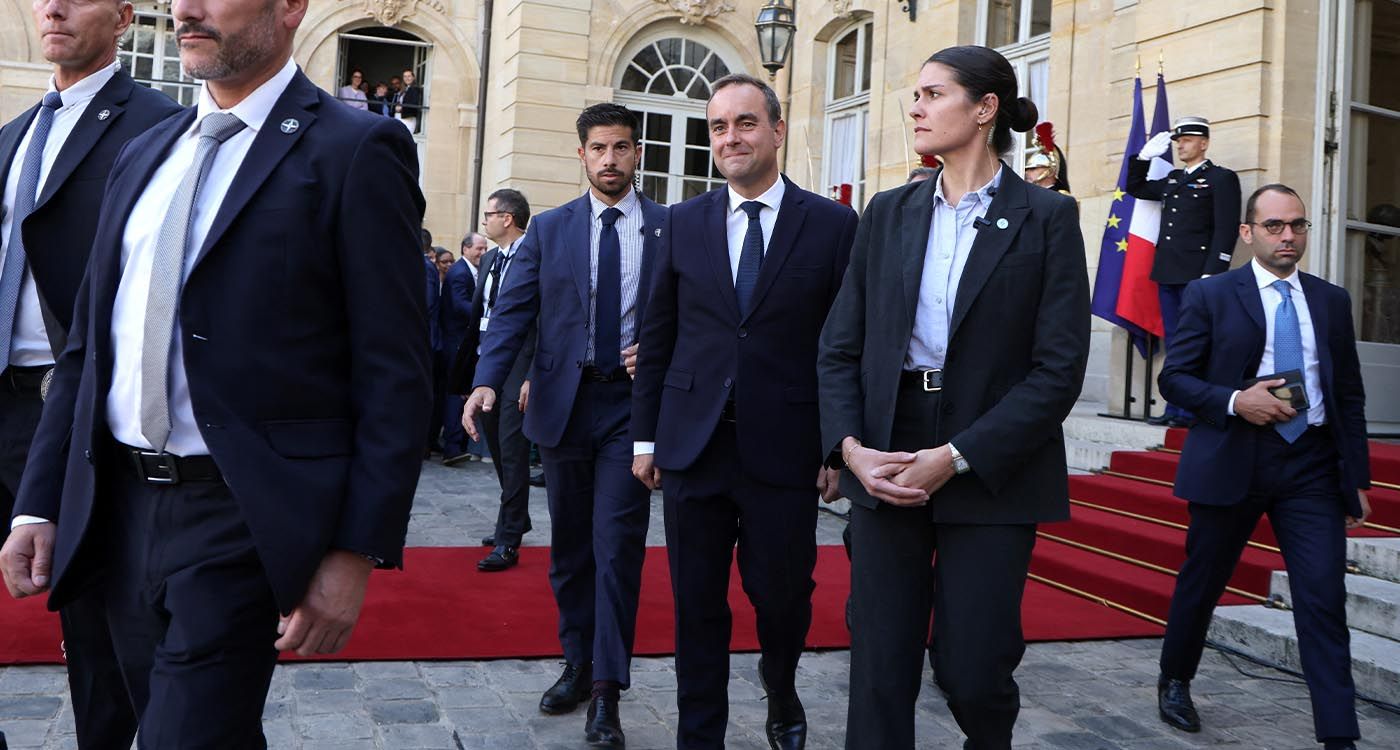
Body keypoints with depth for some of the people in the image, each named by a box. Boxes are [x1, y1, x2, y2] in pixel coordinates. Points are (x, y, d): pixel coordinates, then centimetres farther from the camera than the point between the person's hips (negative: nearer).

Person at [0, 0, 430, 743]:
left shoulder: (355, 151, -8)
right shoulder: (141, 154, 14)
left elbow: (394, 374, -12)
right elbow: (87, 345, 15)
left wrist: (357, 549, -16)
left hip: (244, 517, -7)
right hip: (120, 506, 7)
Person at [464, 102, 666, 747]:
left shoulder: (671, 229, 3)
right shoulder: (550, 229, 7)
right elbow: (512, 311, -1)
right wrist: (488, 381, -15)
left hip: (632, 406, -2)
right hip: (562, 403, 3)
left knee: (616, 546, -5)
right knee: (569, 546, 12)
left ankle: (606, 692, 2)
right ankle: (578, 664, 28)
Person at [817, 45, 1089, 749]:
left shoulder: (1047, 218, -1)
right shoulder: (887, 213, 10)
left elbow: (1060, 367, -8)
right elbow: (839, 347, 7)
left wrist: (955, 458, -15)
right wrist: (851, 447, -10)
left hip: (992, 470, -3)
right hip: (884, 462, 3)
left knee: (970, 671, 3)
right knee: (879, 668, 3)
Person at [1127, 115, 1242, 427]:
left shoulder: (1221, 178, -2)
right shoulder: (1172, 179, 19)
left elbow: (1226, 229, -10)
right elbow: (1135, 188, 30)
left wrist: (1212, 273, -18)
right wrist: (1145, 156, 16)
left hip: (1196, 275, -7)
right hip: (1168, 273, 7)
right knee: (1173, 343, 9)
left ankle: (1193, 411, -2)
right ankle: (1175, 409, 14)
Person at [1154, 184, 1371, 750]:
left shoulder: (1332, 301, 11)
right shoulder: (1210, 295, 1)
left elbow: (1350, 395, 12)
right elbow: (1173, 377, -2)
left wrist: (1358, 478, 9)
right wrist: (1235, 401, -18)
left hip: (1312, 465, 2)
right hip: (1232, 461, -2)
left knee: (1325, 598, -4)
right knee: (1202, 581, 11)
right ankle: (1175, 683, 34)